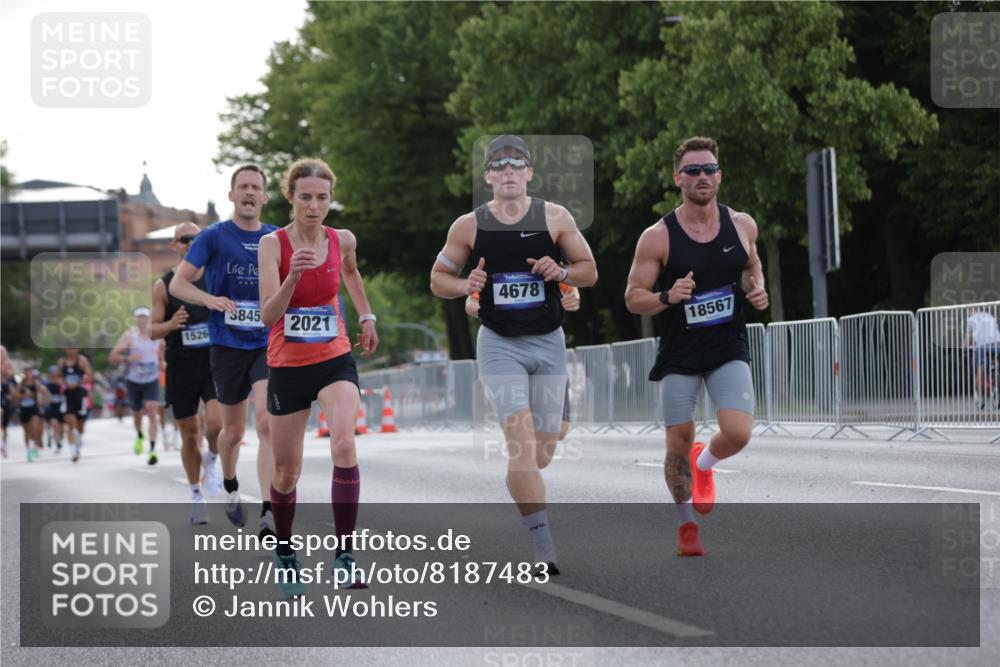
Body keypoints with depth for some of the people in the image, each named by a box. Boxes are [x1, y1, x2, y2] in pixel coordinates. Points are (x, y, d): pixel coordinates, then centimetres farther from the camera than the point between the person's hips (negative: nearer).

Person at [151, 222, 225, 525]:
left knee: (217, 423, -20)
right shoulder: (164, 286, 1)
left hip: (215, 362, -1)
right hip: (181, 367, 1)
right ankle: (196, 494, 23)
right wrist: (171, 325, -18)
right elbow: (153, 330, 2)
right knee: (189, 434, 7)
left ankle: (213, 460, 13)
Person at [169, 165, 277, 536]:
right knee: (234, 431, 11)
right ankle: (230, 489, 42)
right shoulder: (214, 237, -2)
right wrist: (209, 299, -23)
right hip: (227, 347, -1)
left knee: (267, 424, -17)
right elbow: (177, 283, -5)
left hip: (268, 345, 1)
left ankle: (268, 515, -23)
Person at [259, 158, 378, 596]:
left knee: (344, 446, -24)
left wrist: (366, 317, 21)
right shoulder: (273, 243, -13)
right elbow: (268, 316, -22)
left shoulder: (343, 241, -2)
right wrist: (292, 276, -36)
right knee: (287, 472, 8)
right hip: (287, 367, -1)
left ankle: (344, 554, -21)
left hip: (335, 361, 1)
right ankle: (285, 554, 33)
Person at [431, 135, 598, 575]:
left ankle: (521, 489, 44)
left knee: (543, 449, 6)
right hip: (499, 344, -2)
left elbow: (590, 271, 6)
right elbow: (438, 278, 8)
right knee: (521, 441, -17)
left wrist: (561, 272, -15)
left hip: (548, 341, 2)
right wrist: (465, 286, -13)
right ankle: (544, 550, -19)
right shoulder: (469, 226, -3)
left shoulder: (556, 218, -1)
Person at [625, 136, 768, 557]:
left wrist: (757, 290, -2)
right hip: (678, 355, -1)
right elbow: (633, 298, -5)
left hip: (729, 350, 1)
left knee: (738, 432, -16)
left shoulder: (742, 225, 0)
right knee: (678, 443, 4)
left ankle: (705, 463, 21)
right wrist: (668, 297, -25)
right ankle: (686, 524, 28)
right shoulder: (658, 237, -10)